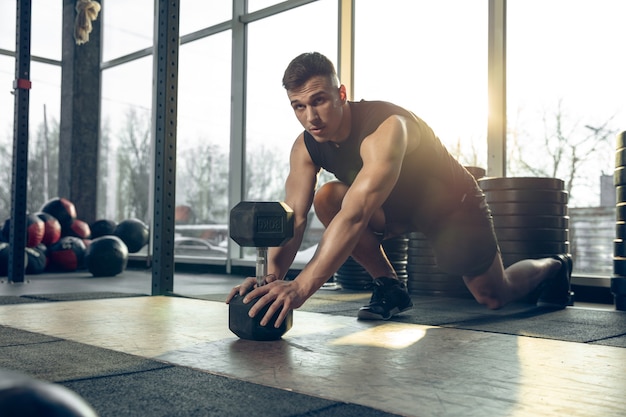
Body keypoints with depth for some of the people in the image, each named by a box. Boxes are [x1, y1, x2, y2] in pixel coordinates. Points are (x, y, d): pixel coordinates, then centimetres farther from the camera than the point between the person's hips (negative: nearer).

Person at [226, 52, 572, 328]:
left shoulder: (386, 128, -40)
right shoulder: (306, 147, -17)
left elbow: (355, 216, -51)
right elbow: (294, 216, -22)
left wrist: (301, 286, -59)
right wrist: (273, 277, -40)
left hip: (453, 204, -5)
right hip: (398, 207, 6)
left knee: (494, 297, 7)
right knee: (326, 198, -20)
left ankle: (551, 266, 42)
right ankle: (389, 287, -3)